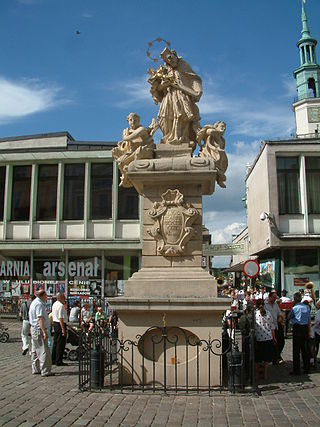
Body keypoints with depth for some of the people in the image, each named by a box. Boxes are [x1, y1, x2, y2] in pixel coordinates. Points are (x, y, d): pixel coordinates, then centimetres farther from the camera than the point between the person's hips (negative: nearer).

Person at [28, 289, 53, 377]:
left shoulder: (34, 302, 15)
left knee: (35, 350, 16)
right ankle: (45, 371, -7)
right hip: (39, 330, -11)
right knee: (44, 351, -9)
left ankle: (36, 369, 25)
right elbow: (40, 319, -24)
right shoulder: (39, 304, -18)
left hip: (34, 329, 11)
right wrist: (44, 332, -26)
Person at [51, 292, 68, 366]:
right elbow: (61, 318, -23)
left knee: (56, 342, 17)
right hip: (60, 324, -10)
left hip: (55, 323, 10)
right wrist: (63, 329, -23)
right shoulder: (61, 305, -19)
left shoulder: (54, 304, 12)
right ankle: (58, 361, 1)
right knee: (61, 344, -3)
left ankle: (53, 360, 25)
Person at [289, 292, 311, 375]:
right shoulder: (307, 307, 5)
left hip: (297, 328, -5)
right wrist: (309, 331, 14)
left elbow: (289, 317, 7)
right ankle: (307, 369, 21)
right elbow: (309, 320, 8)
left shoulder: (295, 308, -9)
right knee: (304, 348, 15)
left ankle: (296, 370, 0)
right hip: (305, 328, 5)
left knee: (296, 350, -1)